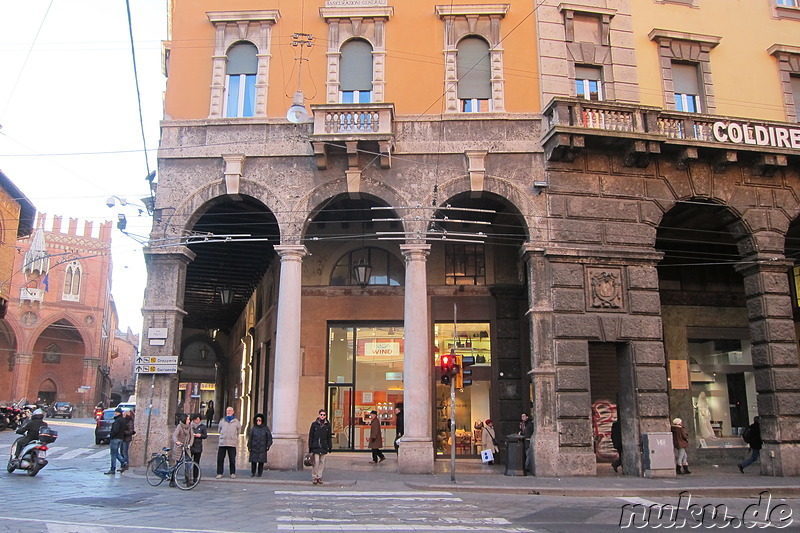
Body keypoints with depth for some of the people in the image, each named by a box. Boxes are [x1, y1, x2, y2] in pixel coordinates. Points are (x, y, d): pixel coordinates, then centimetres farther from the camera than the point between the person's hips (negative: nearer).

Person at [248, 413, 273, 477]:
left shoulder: (266, 429, 4)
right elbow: (250, 438, 7)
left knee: (261, 461, -2)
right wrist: (249, 446, 2)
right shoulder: (253, 428, 6)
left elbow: (269, 437, 6)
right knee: (253, 461, -1)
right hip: (254, 448, 1)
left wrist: (268, 446, -1)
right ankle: (253, 473, 12)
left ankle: (259, 473, 9)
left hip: (262, 448, -1)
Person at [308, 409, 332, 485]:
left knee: (322, 462, 4)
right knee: (316, 462, -8)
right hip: (315, 447, -2)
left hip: (324, 447, 2)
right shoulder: (314, 424, 2)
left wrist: (330, 447, 9)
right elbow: (310, 436, 3)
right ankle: (314, 477, 3)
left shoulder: (328, 425, 9)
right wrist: (310, 447, -2)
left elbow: (329, 437, 13)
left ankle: (319, 477, 13)